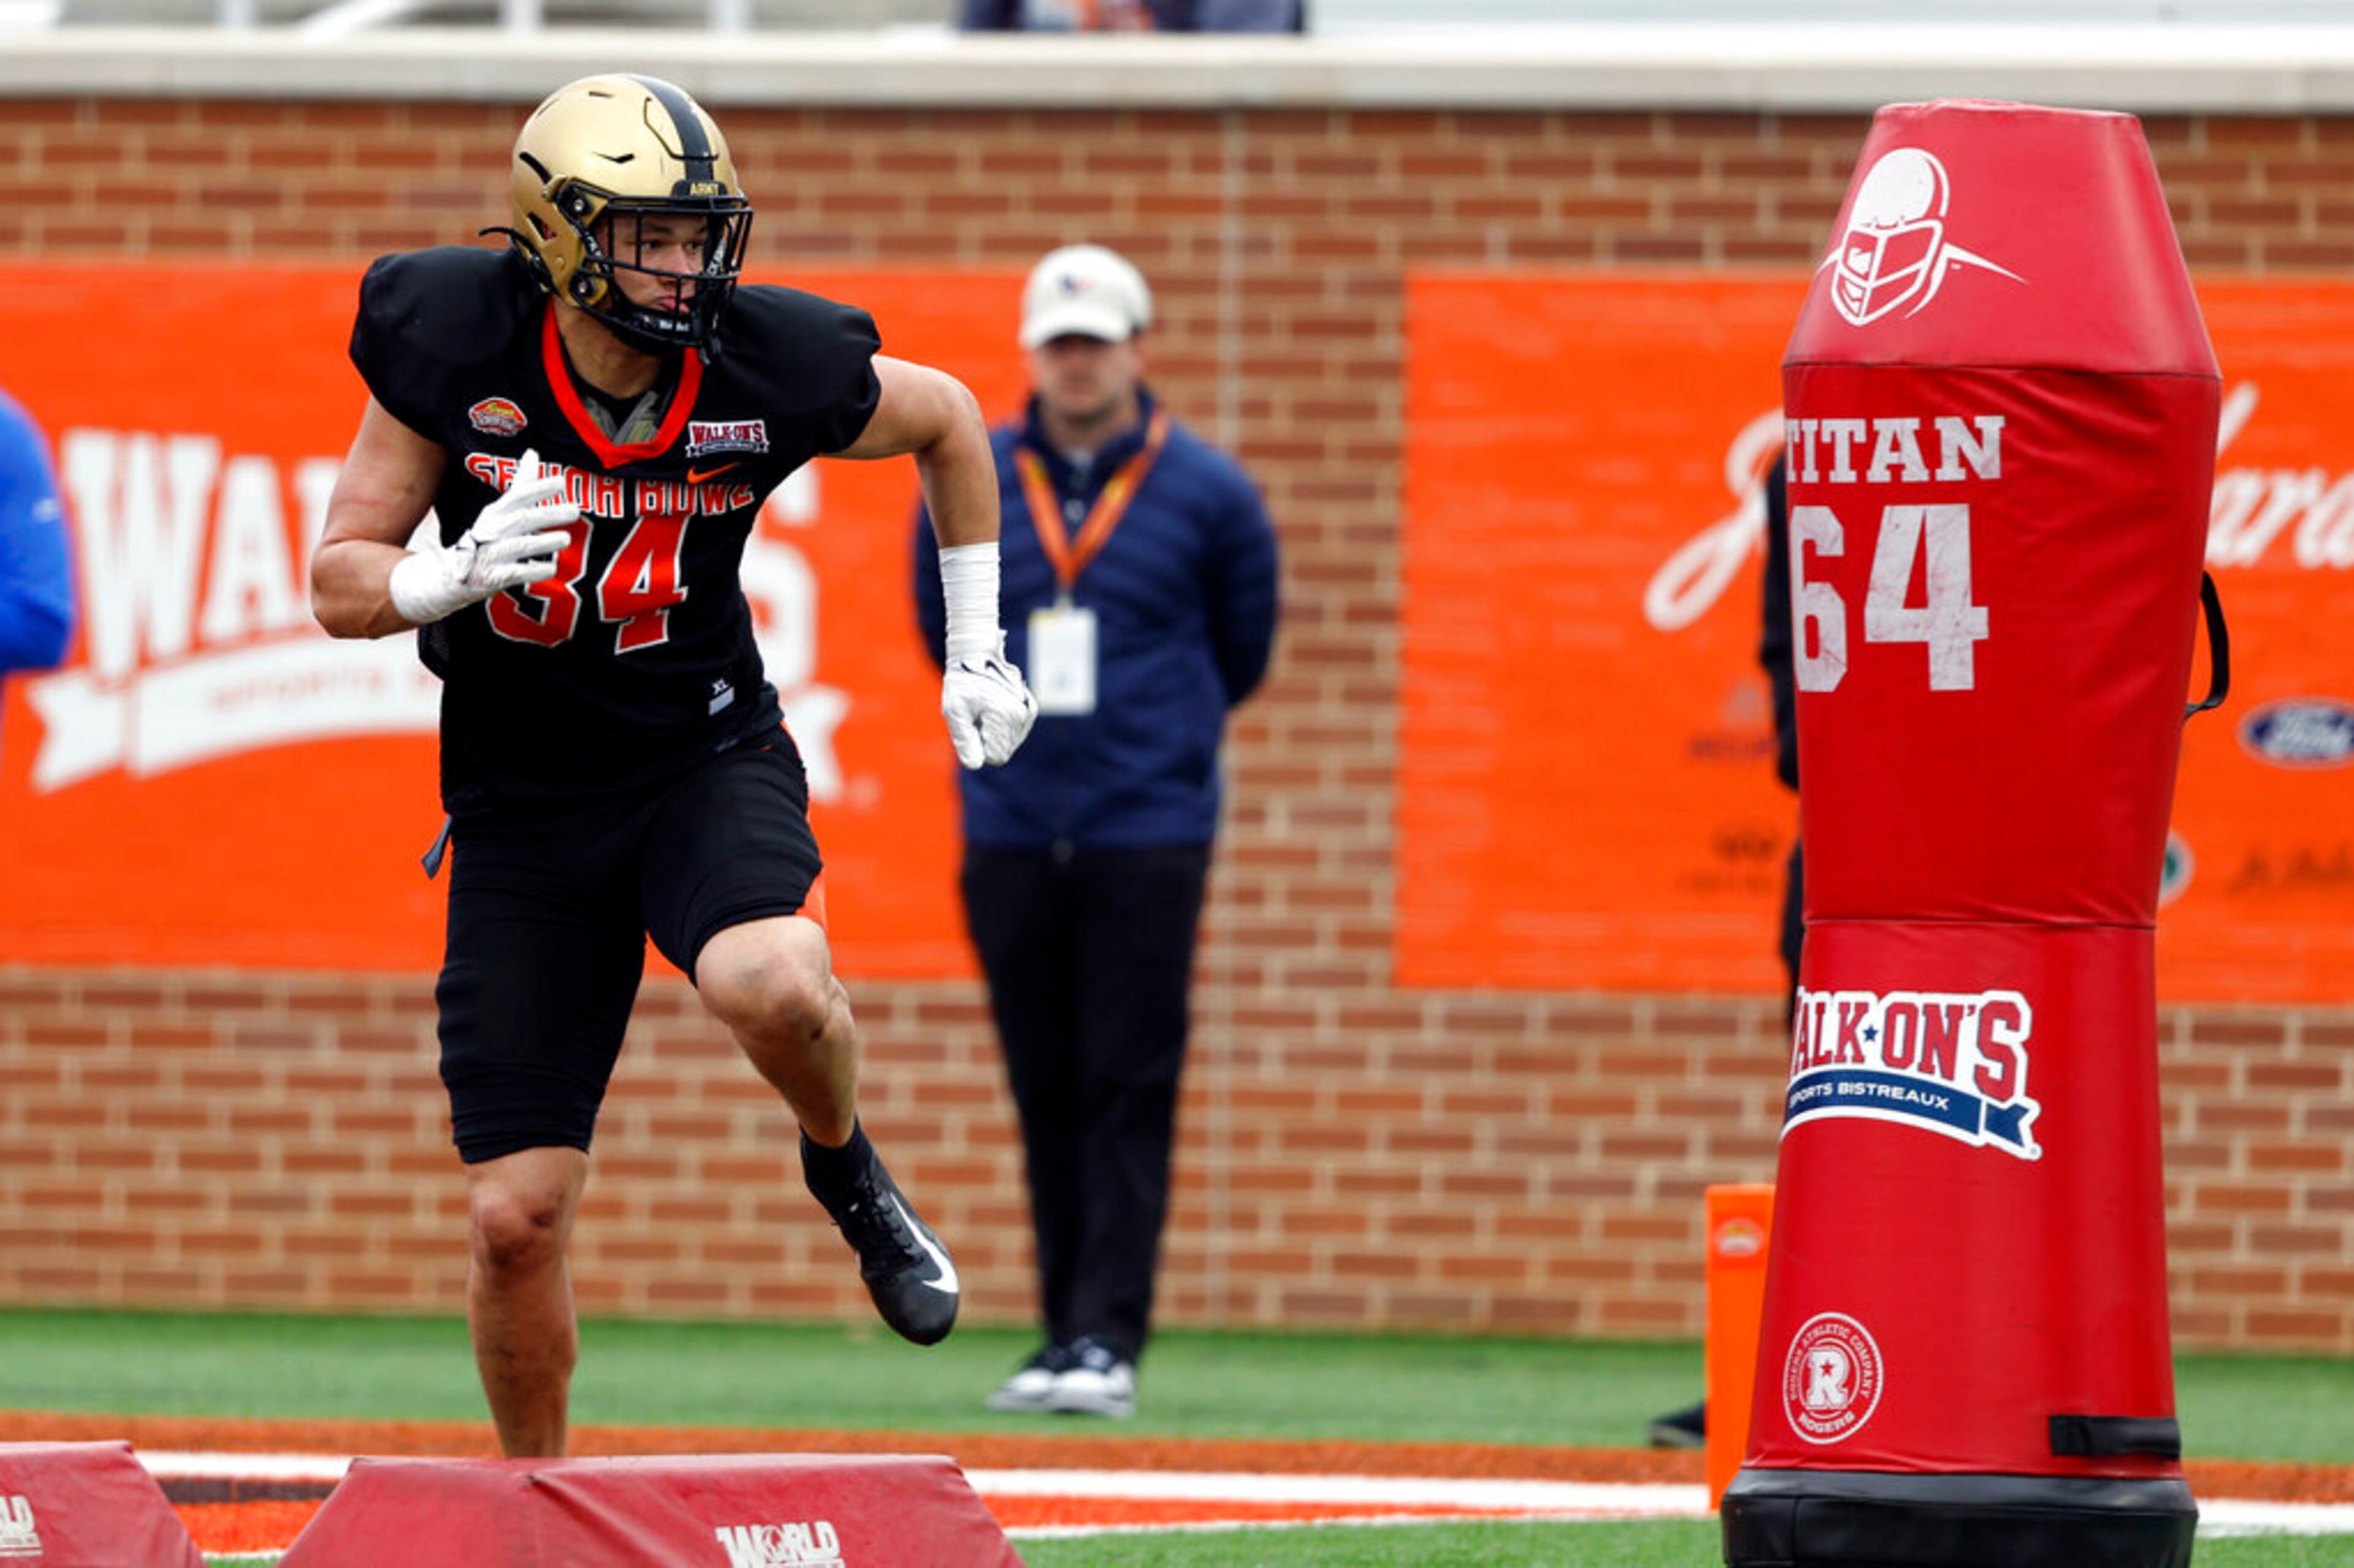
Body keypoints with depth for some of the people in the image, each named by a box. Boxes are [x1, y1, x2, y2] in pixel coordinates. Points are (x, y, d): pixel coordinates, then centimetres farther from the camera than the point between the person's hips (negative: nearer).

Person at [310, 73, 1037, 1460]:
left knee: (773, 984, -35)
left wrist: (979, 650, 8)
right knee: (516, 1217, -2)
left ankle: (846, 1168, 0)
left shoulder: (769, 365, -14)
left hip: (707, 761, -1)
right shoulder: (457, 348, -15)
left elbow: (947, 419, 8)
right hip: (523, 809, 1)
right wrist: (456, 577, -29)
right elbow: (342, 585, -8)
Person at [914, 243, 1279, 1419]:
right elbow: (942, 629, 19)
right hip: (1013, 828, 3)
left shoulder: (1208, 492, 1)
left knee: (1130, 1093, -7)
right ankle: (1064, 1334, 11)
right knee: (1046, 1095, 6)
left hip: (1148, 833, -3)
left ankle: (1109, 1340, -10)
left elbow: (1242, 651, 12)